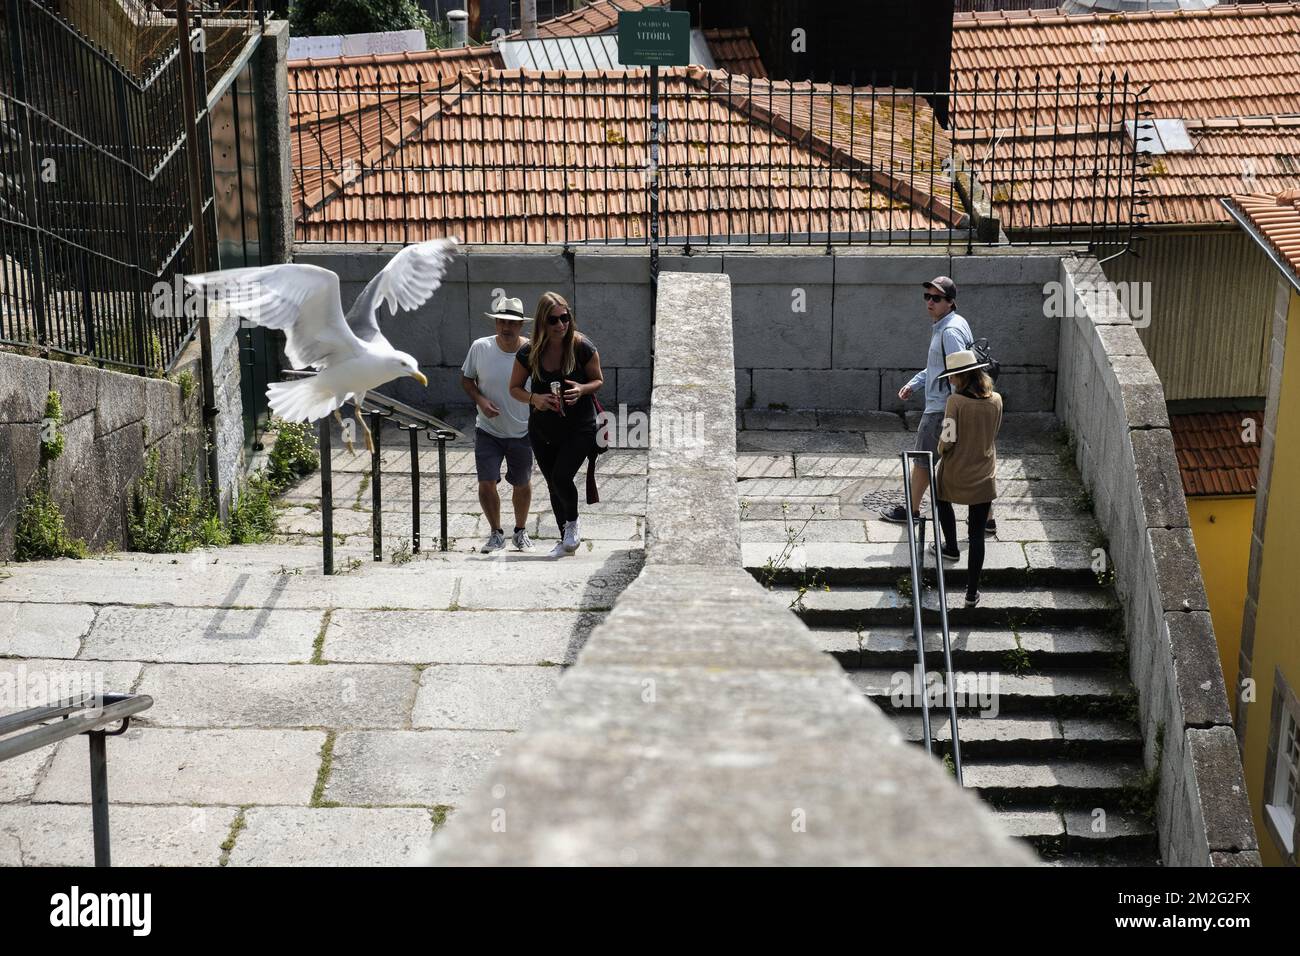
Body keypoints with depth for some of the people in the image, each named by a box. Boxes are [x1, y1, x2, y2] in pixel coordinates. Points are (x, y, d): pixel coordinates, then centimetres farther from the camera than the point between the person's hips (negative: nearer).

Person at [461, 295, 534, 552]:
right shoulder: (480, 347, -10)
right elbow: (466, 378, 4)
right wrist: (480, 400, -14)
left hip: (523, 432, 0)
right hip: (488, 430, 0)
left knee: (522, 484, 12)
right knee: (486, 483, -7)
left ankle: (521, 531, 34)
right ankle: (496, 533, 14)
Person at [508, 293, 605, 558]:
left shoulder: (582, 347, -15)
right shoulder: (528, 354, -10)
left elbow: (598, 380, -1)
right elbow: (515, 388, 2)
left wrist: (581, 389, -22)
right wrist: (534, 398, -19)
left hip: (579, 426, -3)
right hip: (542, 428, 3)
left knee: (561, 477, -18)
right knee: (553, 484, 12)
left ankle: (573, 523, 14)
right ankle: (567, 539, 31)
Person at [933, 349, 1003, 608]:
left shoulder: (955, 401, -17)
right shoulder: (996, 400, -2)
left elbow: (947, 440, -18)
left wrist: (941, 451, 3)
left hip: (955, 473, -3)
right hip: (984, 477, 3)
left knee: (942, 500, 33)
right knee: (977, 535, 7)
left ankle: (952, 548, 45)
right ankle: (972, 591, 11)